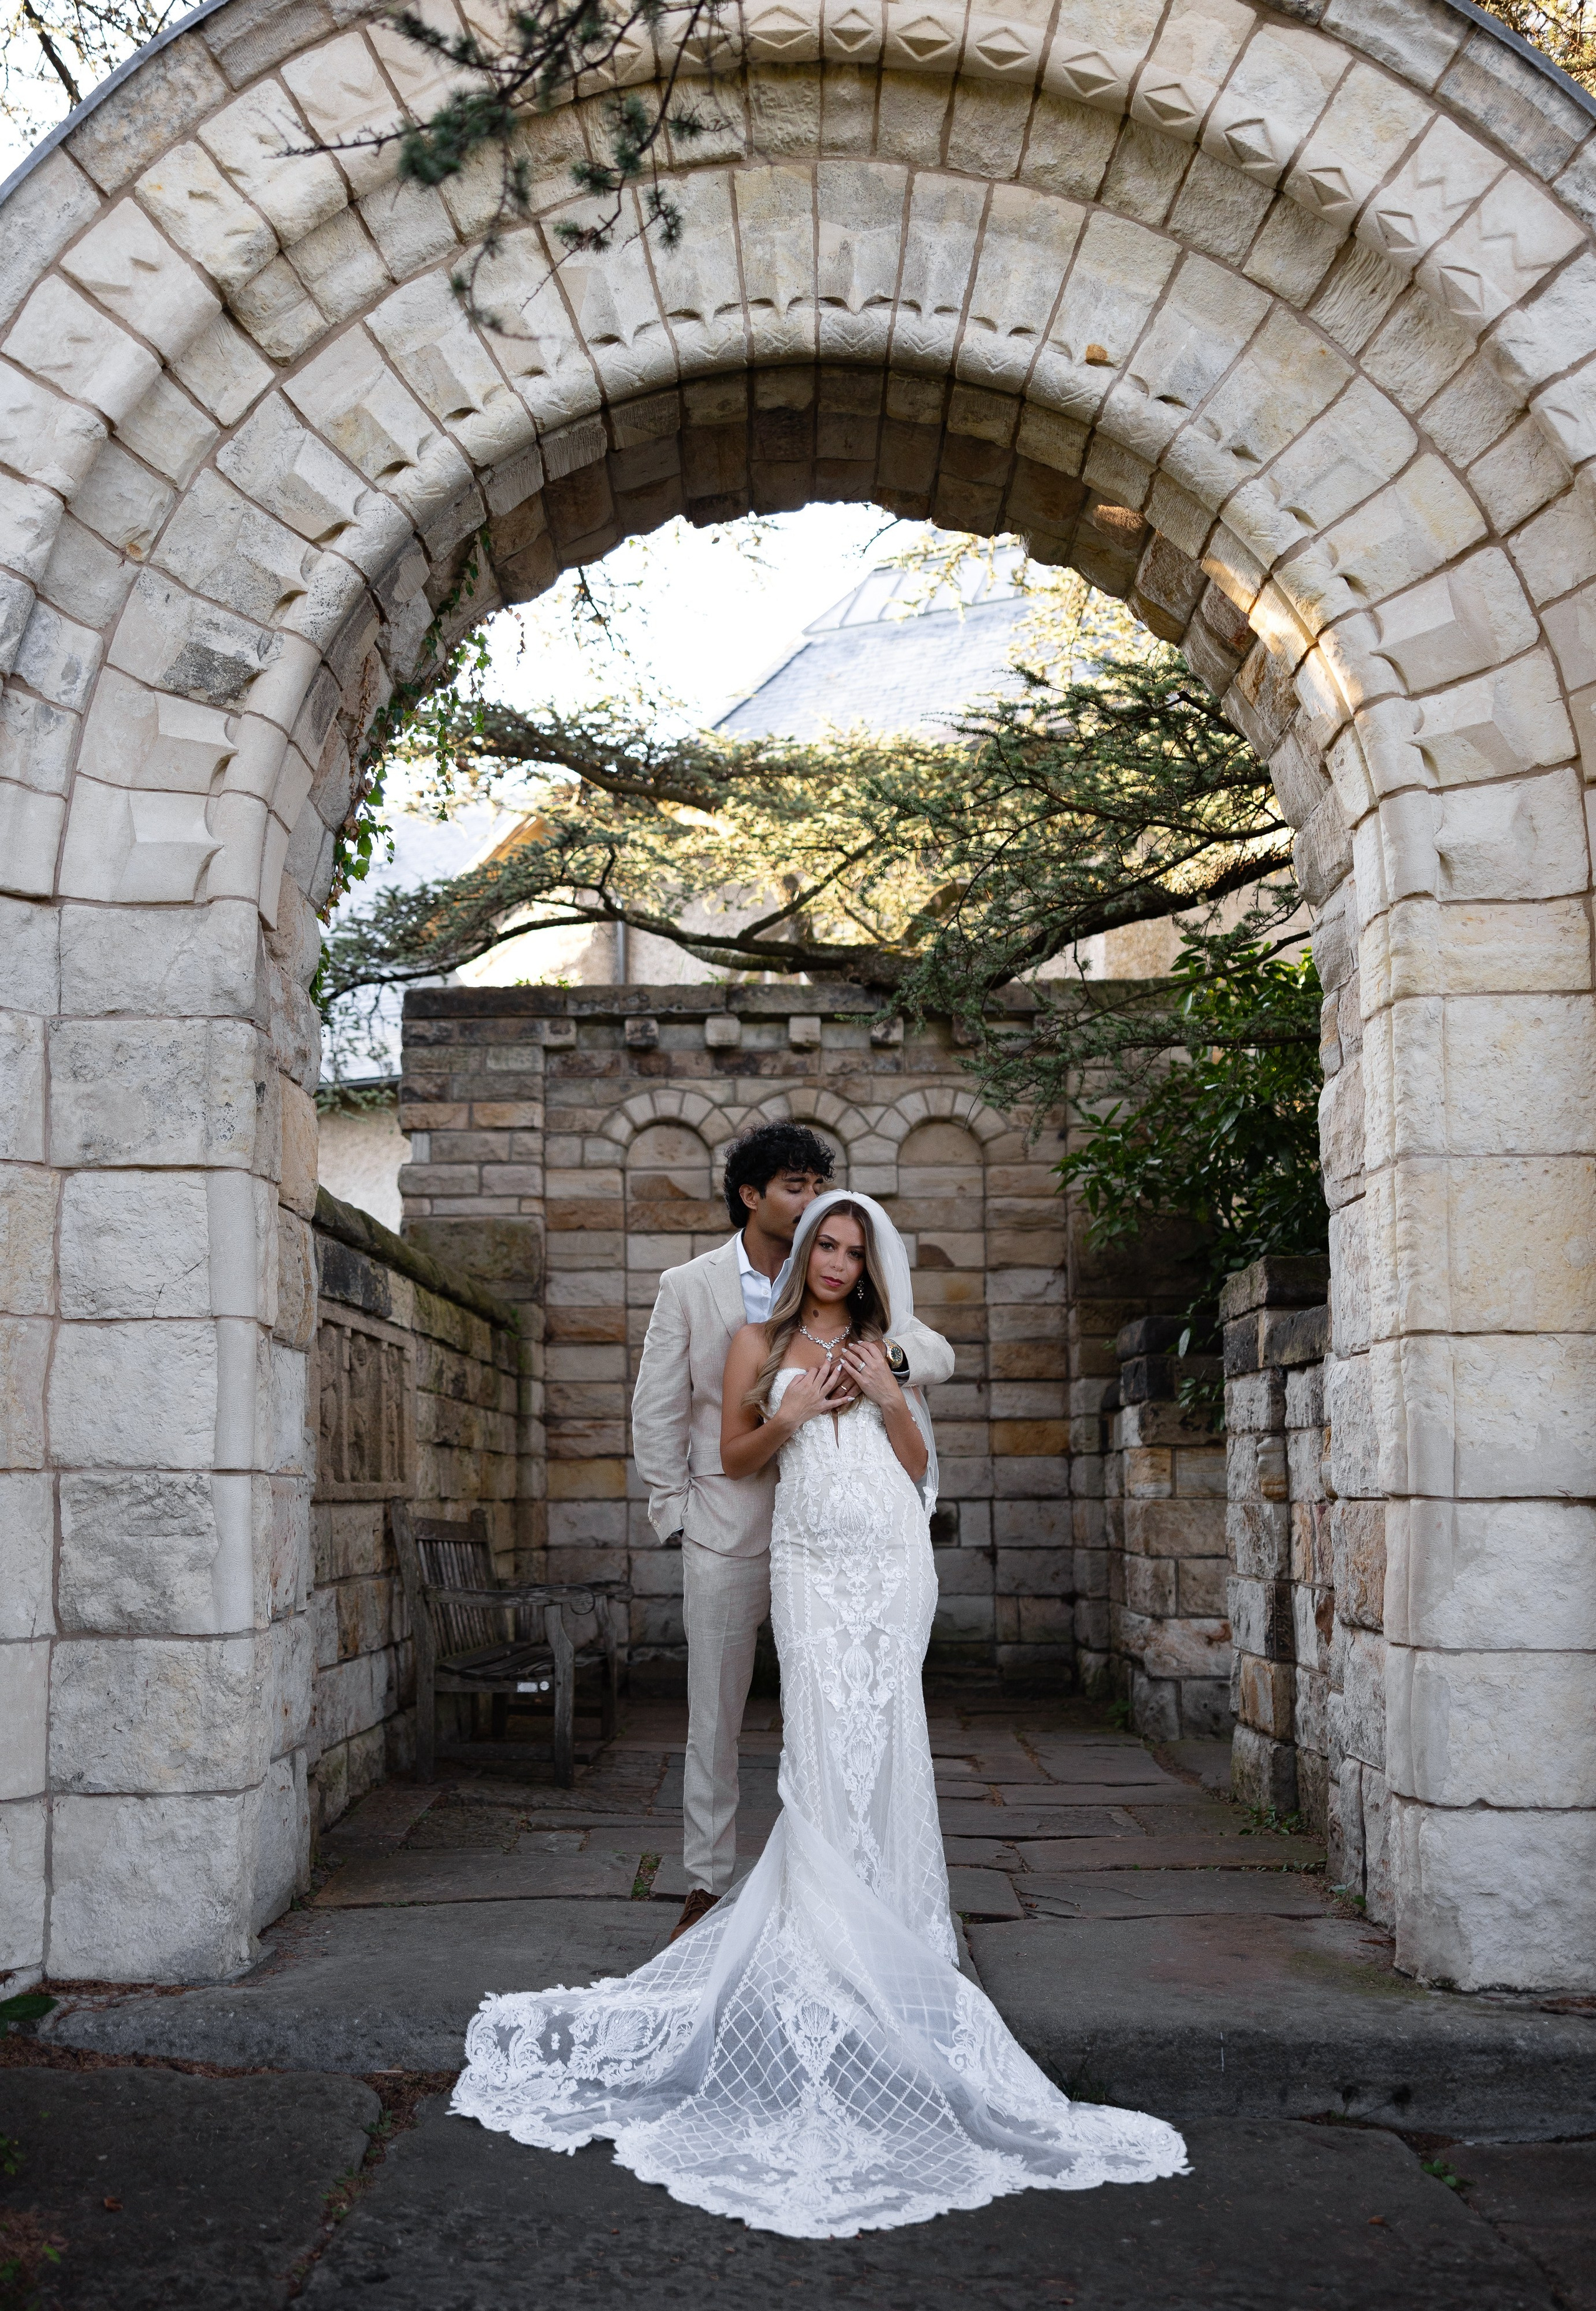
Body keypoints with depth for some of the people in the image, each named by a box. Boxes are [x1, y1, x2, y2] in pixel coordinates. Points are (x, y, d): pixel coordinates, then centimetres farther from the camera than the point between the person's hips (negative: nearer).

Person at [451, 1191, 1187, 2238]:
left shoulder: (886, 1348, 17)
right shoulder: (761, 1344, 12)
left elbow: (920, 1467, 15)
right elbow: (736, 1457, 11)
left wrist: (889, 1397, -1)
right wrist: (792, 1414, -5)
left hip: (892, 1558, 2)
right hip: (813, 1559, -2)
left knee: (878, 1745, -4)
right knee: (830, 1747, -9)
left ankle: (884, 1913, 6)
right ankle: (836, 1950, -3)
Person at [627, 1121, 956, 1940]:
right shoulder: (689, 1287, 3)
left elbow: (938, 1353, 2)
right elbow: (657, 1414, 6)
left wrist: (891, 1355, -21)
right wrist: (674, 1518, 1)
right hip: (727, 1528, -1)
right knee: (715, 1717, 4)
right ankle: (706, 1888, 15)